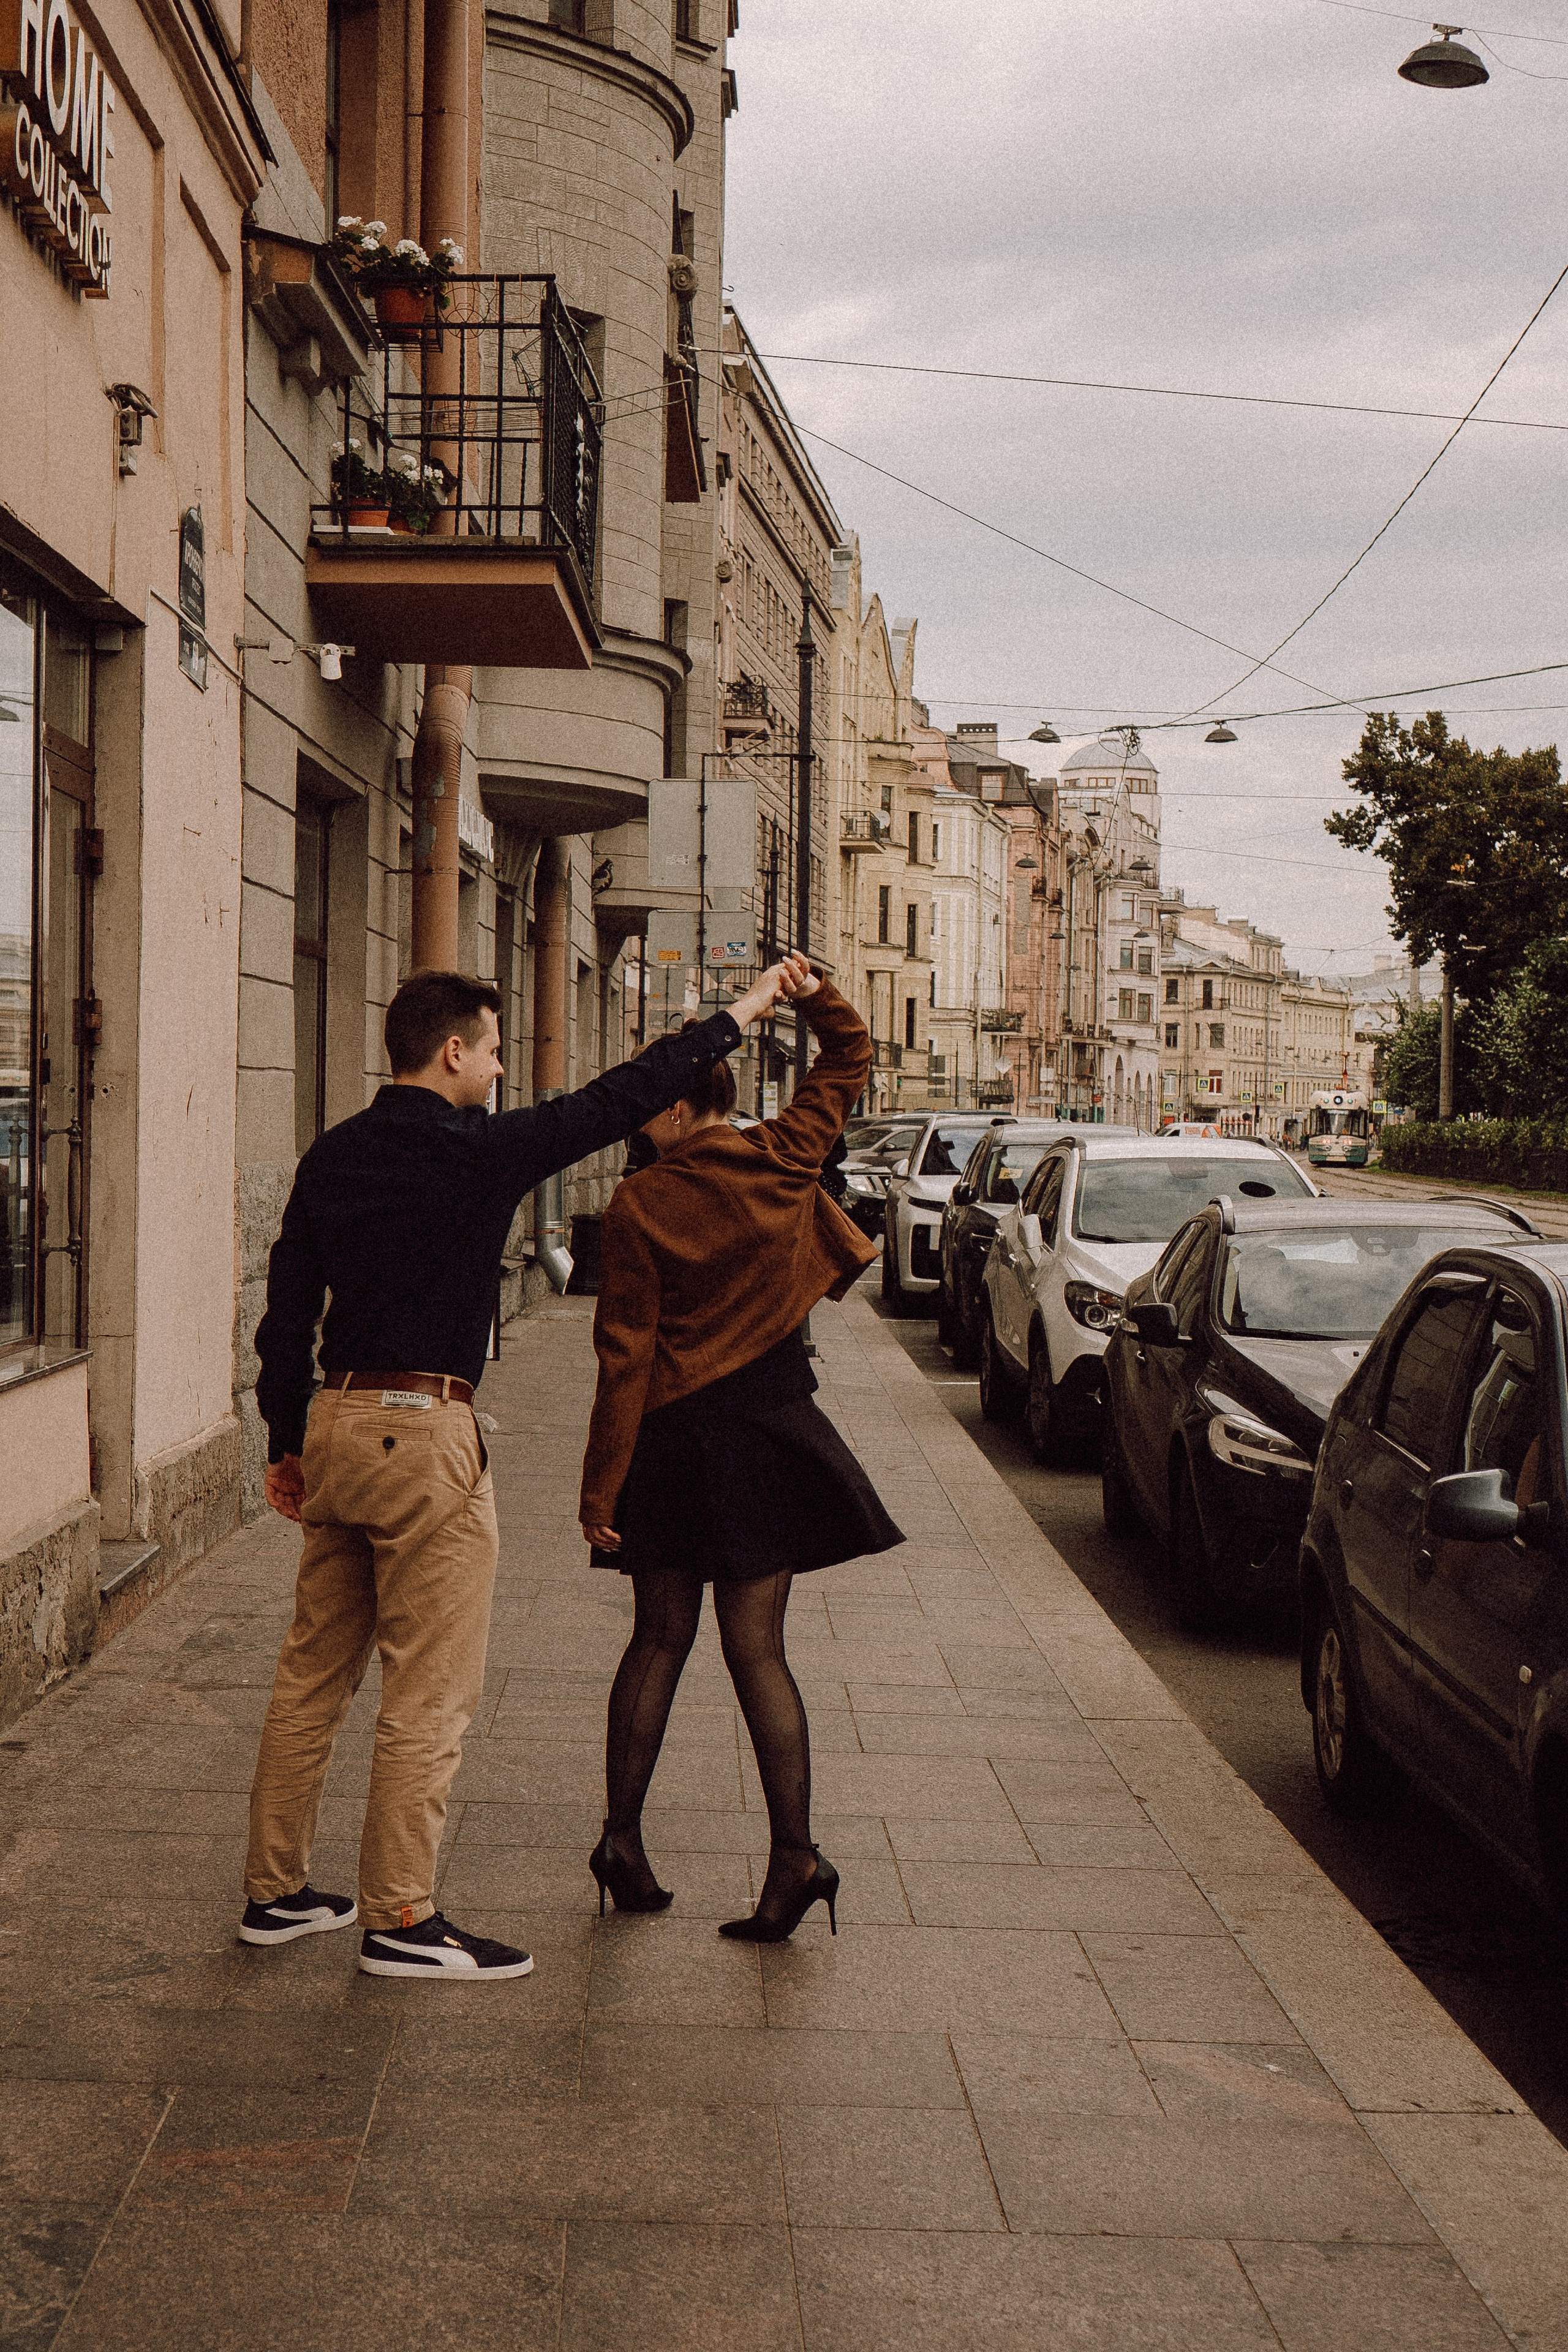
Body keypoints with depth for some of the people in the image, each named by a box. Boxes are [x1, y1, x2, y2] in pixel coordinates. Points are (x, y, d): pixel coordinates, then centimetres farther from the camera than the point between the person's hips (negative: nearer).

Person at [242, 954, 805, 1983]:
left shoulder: (334, 1156, 9)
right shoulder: (477, 1153, -11)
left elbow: (288, 1307, 11)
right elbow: (619, 1098, -5)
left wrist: (289, 1442, 19)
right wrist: (740, 1016, 5)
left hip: (336, 1425, 8)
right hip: (425, 1435, -8)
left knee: (315, 1670, 15)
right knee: (431, 1688, 0)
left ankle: (277, 1890, 23)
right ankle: (401, 1919, 5)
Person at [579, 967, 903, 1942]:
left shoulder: (638, 1210, -11)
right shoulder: (783, 1160, -3)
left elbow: (625, 1360, -11)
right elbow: (850, 1057, 14)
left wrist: (601, 1492, -7)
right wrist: (810, 992, 0)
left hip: (672, 1439, -2)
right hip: (769, 1429, 2)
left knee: (660, 1641, 14)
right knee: (756, 1647, 4)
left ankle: (623, 1837, 14)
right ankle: (794, 1852, -5)